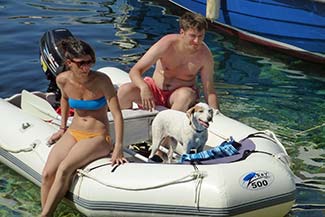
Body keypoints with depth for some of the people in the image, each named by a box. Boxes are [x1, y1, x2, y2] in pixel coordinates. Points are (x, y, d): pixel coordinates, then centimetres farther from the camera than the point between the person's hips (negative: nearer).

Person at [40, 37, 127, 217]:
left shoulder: (101, 81, -17)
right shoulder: (63, 80, -4)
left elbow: (117, 115, -18)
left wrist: (118, 148, -25)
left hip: (98, 137, -4)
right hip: (73, 133, 5)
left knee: (64, 169, -29)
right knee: (48, 174, -20)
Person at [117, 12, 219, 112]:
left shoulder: (205, 55, -16)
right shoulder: (167, 44, -21)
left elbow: (209, 91, -9)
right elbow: (135, 71, -21)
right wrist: (144, 88, -43)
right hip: (156, 89, 1)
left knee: (187, 95, -36)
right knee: (124, 91, -23)